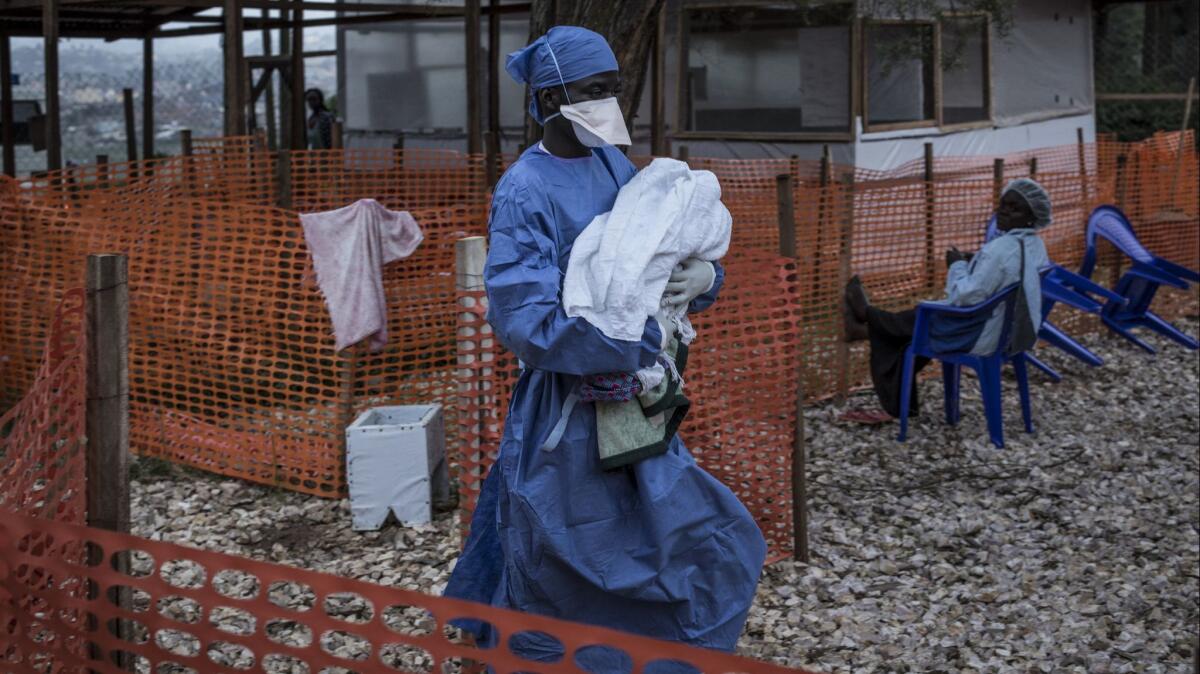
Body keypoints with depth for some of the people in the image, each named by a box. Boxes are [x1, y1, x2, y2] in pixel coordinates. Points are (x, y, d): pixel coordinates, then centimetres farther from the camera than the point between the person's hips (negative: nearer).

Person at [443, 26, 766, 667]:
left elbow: (667, 252, 9)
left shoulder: (616, 167, 5)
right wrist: (643, 339, -28)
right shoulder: (523, 193, -17)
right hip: (567, 399, -7)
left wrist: (701, 276, -15)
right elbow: (524, 321, -25)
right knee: (560, 566, 5)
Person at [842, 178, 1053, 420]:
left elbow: (967, 296, -28)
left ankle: (866, 314, 42)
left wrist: (957, 265, -10)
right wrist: (973, 263, 5)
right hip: (1010, 332, 9)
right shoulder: (1036, 246, 2)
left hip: (981, 338, -9)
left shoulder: (1002, 248, -29)